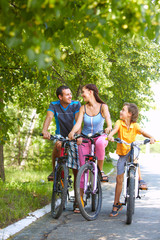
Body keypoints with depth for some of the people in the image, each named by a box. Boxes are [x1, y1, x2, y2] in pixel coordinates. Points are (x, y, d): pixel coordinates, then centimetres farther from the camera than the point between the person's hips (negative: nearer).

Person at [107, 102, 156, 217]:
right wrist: (110, 135, -49)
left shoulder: (135, 125, -8)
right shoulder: (119, 123, -9)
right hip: (122, 154, 0)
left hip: (132, 151, 1)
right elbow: (115, 129, -27)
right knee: (119, 179, -2)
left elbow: (142, 132, -21)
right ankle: (117, 204, 9)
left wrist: (151, 137, -41)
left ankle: (140, 179, -10)